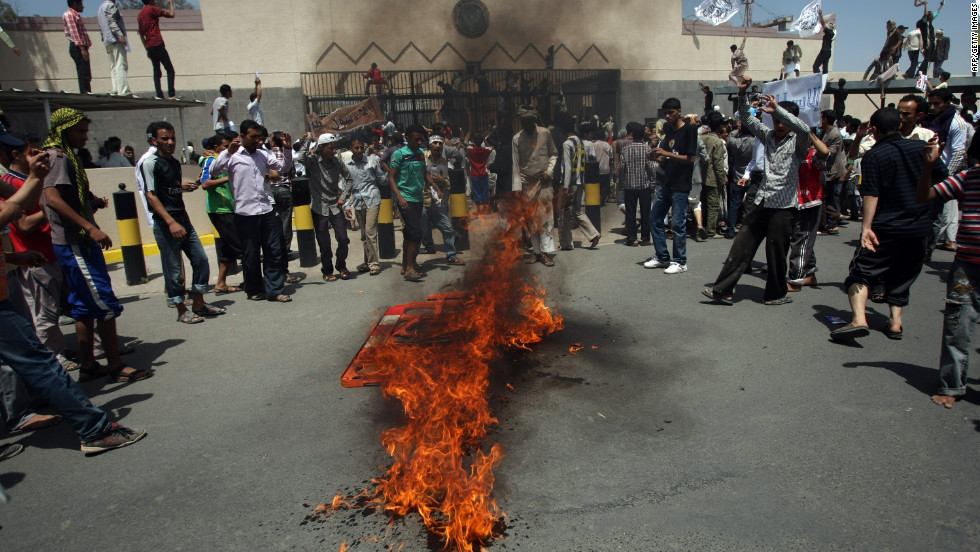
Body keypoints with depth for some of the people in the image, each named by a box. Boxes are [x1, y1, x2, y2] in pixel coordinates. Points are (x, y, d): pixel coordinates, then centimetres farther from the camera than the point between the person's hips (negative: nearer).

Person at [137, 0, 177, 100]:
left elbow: (141, 34, 20)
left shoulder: (139, 15, 19)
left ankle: (159, 95, 0)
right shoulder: (152, 9, -4)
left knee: (156, 71, 9)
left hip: (149, 46, 7)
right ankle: (171, 94, -13)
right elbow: (171, 15, -2)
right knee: (170, 69, -5)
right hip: (158, 45, -7)